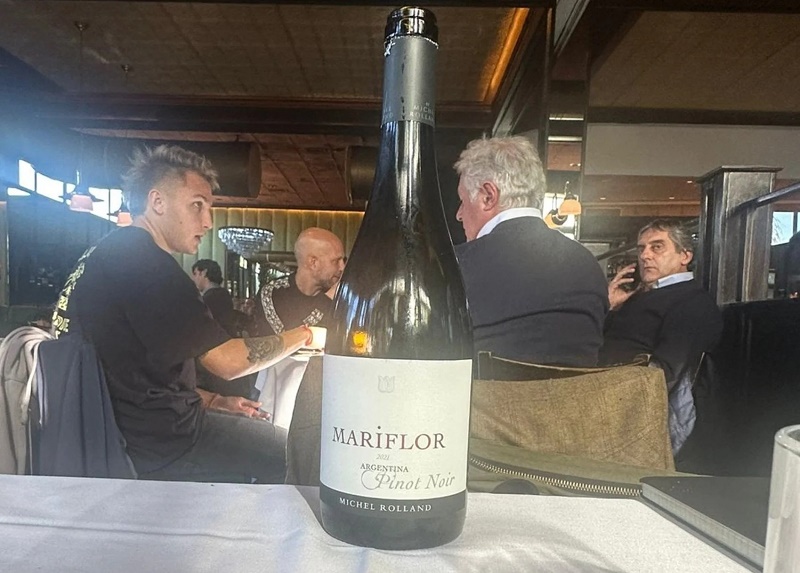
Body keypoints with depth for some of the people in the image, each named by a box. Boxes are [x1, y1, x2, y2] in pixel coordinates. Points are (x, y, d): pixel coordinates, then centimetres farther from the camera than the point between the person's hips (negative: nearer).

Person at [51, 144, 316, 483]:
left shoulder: (107, 254, 14)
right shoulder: (142, 258, -19)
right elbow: (227, 361, -20)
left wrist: (210, 401, 11)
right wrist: (303, 336, -5)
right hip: (160, 442, -10)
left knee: (269, 435, 21)